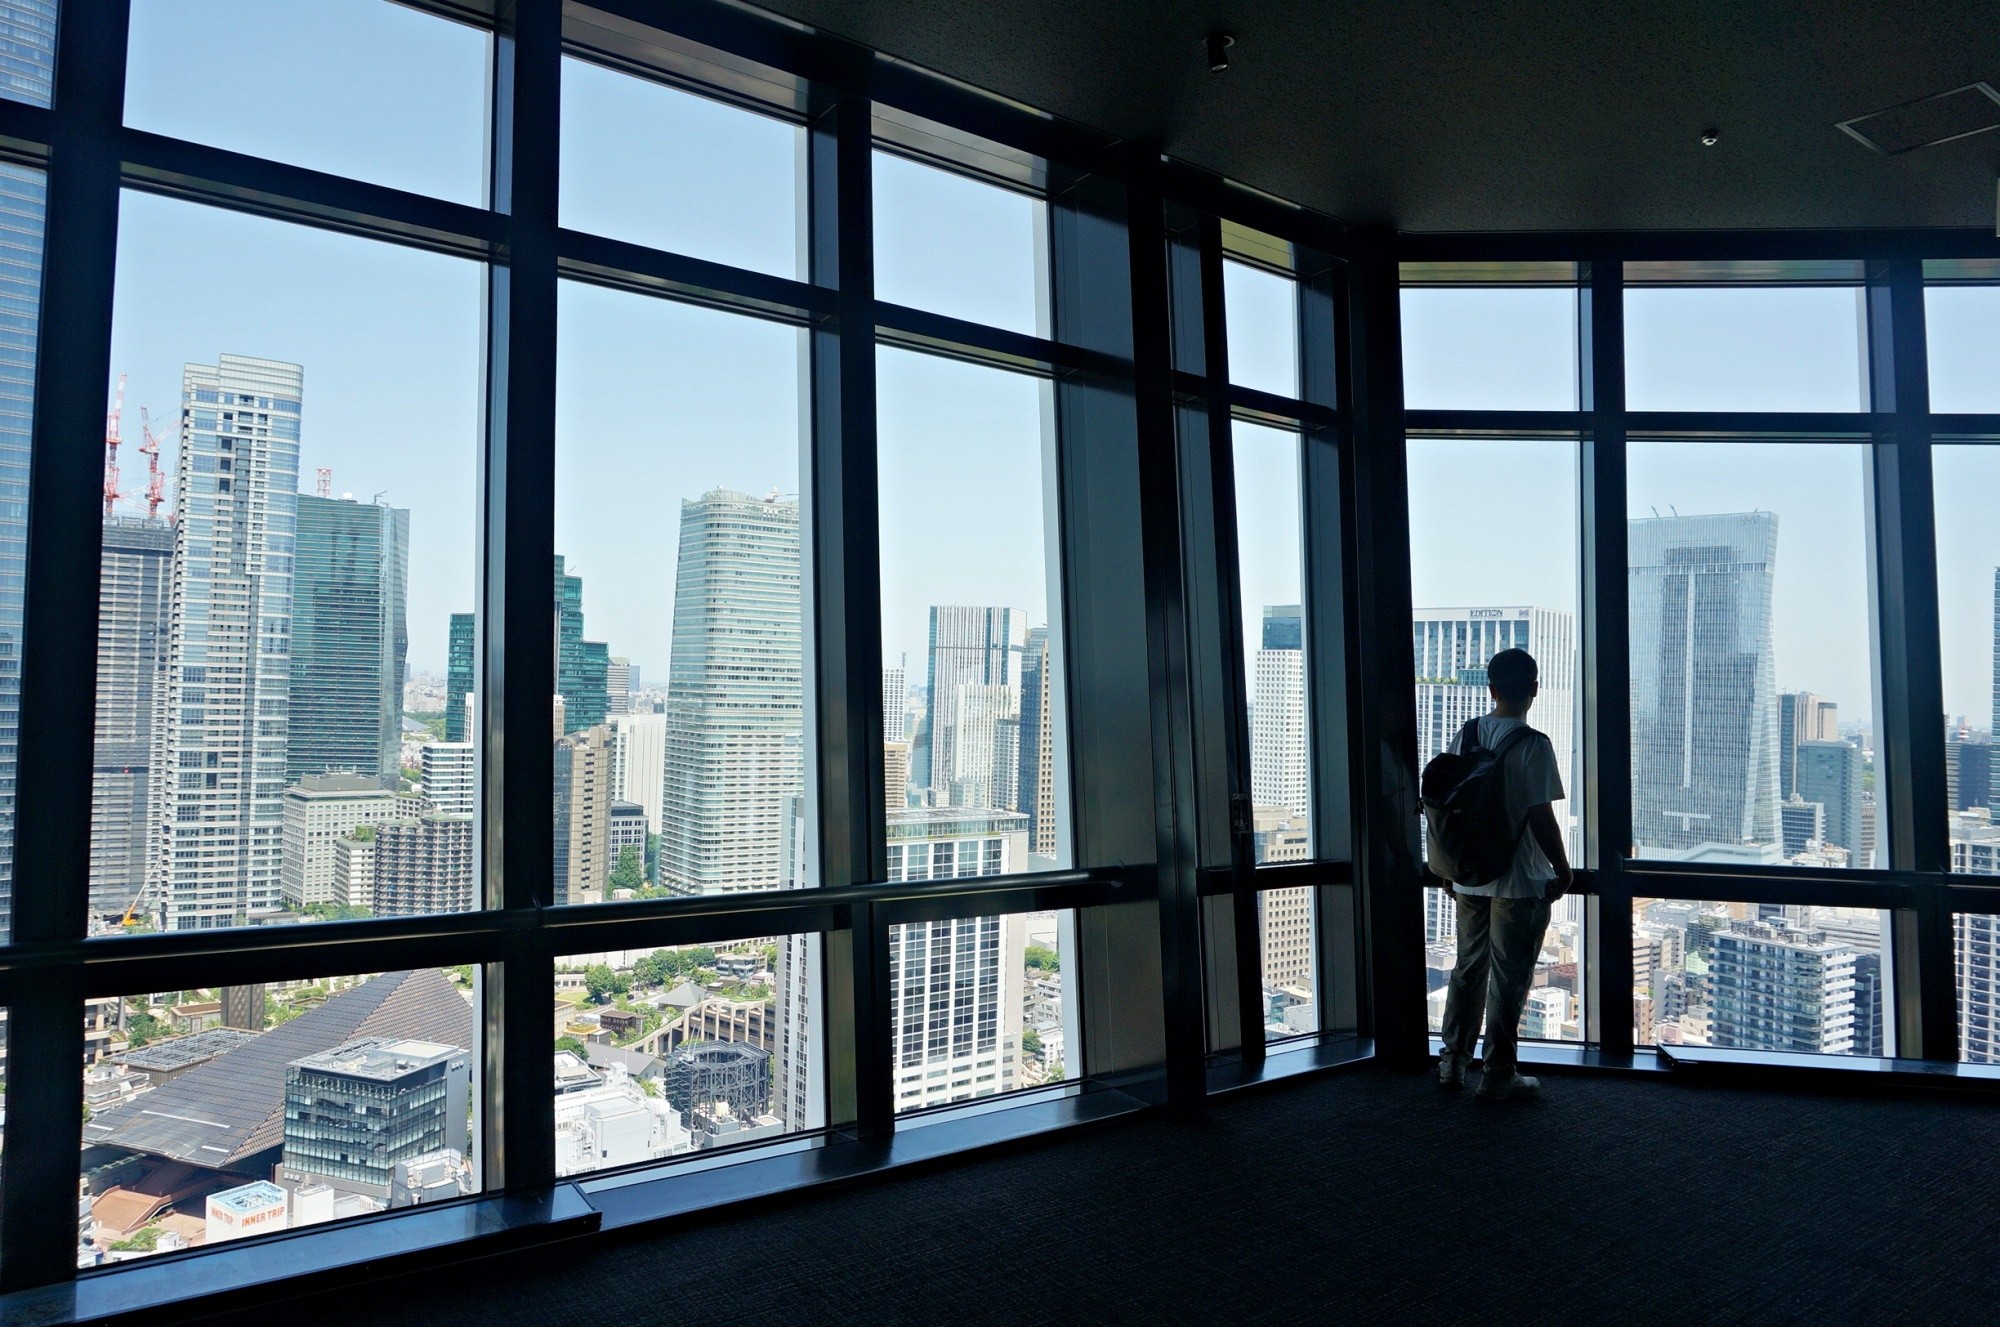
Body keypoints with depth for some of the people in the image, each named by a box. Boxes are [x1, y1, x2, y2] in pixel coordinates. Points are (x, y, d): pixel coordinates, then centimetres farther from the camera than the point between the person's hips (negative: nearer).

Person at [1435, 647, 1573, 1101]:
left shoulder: (1465, 735, 2)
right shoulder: (1533, 744, -16)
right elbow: (1541, 817, -17)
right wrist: (1563, 871, -3)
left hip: (1468, 879, 6)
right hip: (1519, 881, -5)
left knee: (1467, 970, 17)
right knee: (1508, 979, 5)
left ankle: (1452, 1062, 25)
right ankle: (1499, 1076, 13)